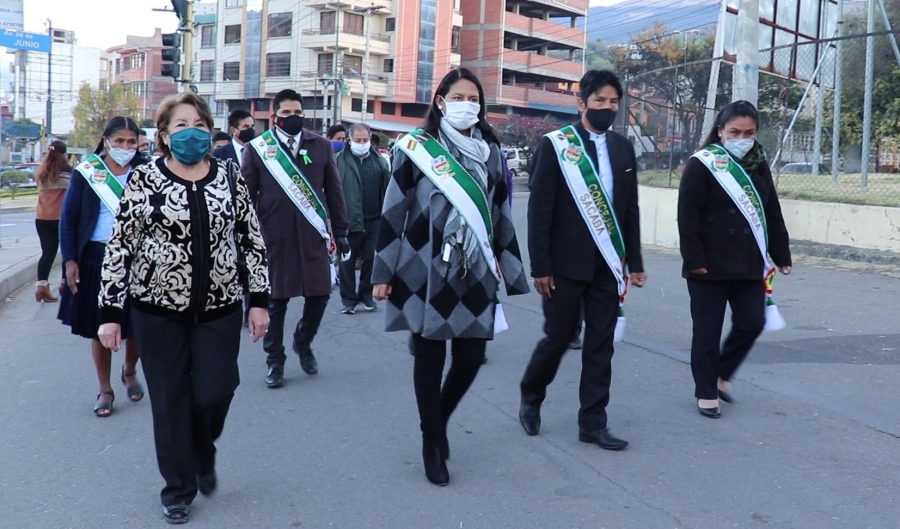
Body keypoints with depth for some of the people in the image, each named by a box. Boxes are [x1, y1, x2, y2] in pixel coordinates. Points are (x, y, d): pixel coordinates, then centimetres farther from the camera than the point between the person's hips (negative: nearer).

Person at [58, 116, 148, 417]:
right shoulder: (86, 173, -2)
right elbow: (68, 218, -1)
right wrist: (69, 260, -6)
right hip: (96, 259, 0)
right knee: (99, 327, 7)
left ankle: (129, 372, 37)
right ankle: (105, 390, 23)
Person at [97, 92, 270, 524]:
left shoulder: (229, 176, 2)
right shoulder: (144, 179, -4)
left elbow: (252, 239, 5)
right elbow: (120, 246, -3)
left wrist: (259, 300, 1)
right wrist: (110, 312, -5)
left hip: (219, 308, 1)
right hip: (159, 308, -1)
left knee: (214, 394, 2)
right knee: (170, 400, 7)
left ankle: (203, 456, 35)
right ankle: (178, 488, 24)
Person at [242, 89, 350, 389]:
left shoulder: (321, 146, 6)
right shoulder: (257, 149, 0)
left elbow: (334, 191, 8)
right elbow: (246, 196, 1)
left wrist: (340, 231, 7)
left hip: (313, 235, 2)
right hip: (274, 237, -2)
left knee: (319, 295, 6)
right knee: (275, 300, 7)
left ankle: (303, 343, 33)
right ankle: (275, 360, 23)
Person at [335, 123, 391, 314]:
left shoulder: (380, 160, 7)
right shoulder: (340, 160, -3)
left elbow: (387, 189, 9)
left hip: (374, 220, 3)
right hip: (349, 220, -3)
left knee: (371, 259, 10)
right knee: (348, 261, 5)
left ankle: (366, 295, 24)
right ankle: (348, 298, 14)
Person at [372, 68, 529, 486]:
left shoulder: (491, 153, 8)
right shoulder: (416, 149, -2)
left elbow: (501, 215, 11)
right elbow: (393, 212, -2)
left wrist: (509, 271, 11)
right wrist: (383, 273, -4)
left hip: (475, 274, 3)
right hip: (426, 273, -3)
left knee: (471, 357, 4)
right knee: (430, 360, 4)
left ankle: (438, 423, 32)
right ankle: (432, 445, 22)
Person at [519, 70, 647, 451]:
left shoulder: (623, 149, 9)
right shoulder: (555, 145, -6)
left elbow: (630, 210, 12)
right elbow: (539, 210, -9)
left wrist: (634, 261, 8)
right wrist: (540, 266, -12)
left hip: (607, 265, 4)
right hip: (566, 264, -4)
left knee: (600, 346, 6)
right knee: (558, 338, 5)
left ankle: (592, 423, 16)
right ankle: (531, 397, 30)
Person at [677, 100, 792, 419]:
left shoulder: (759, 166, 11)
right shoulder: (702, 165, -8)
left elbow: (772, 214, 15)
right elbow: (688, 216, -13)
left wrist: (781, 255, 12)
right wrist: (694, 260, -19)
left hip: (749, 264, 6)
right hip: (710, 266, -5)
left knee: (752, 323, 5)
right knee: (708, 331, 3)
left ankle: (721, 374, 28)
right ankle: (706, 392, 16)